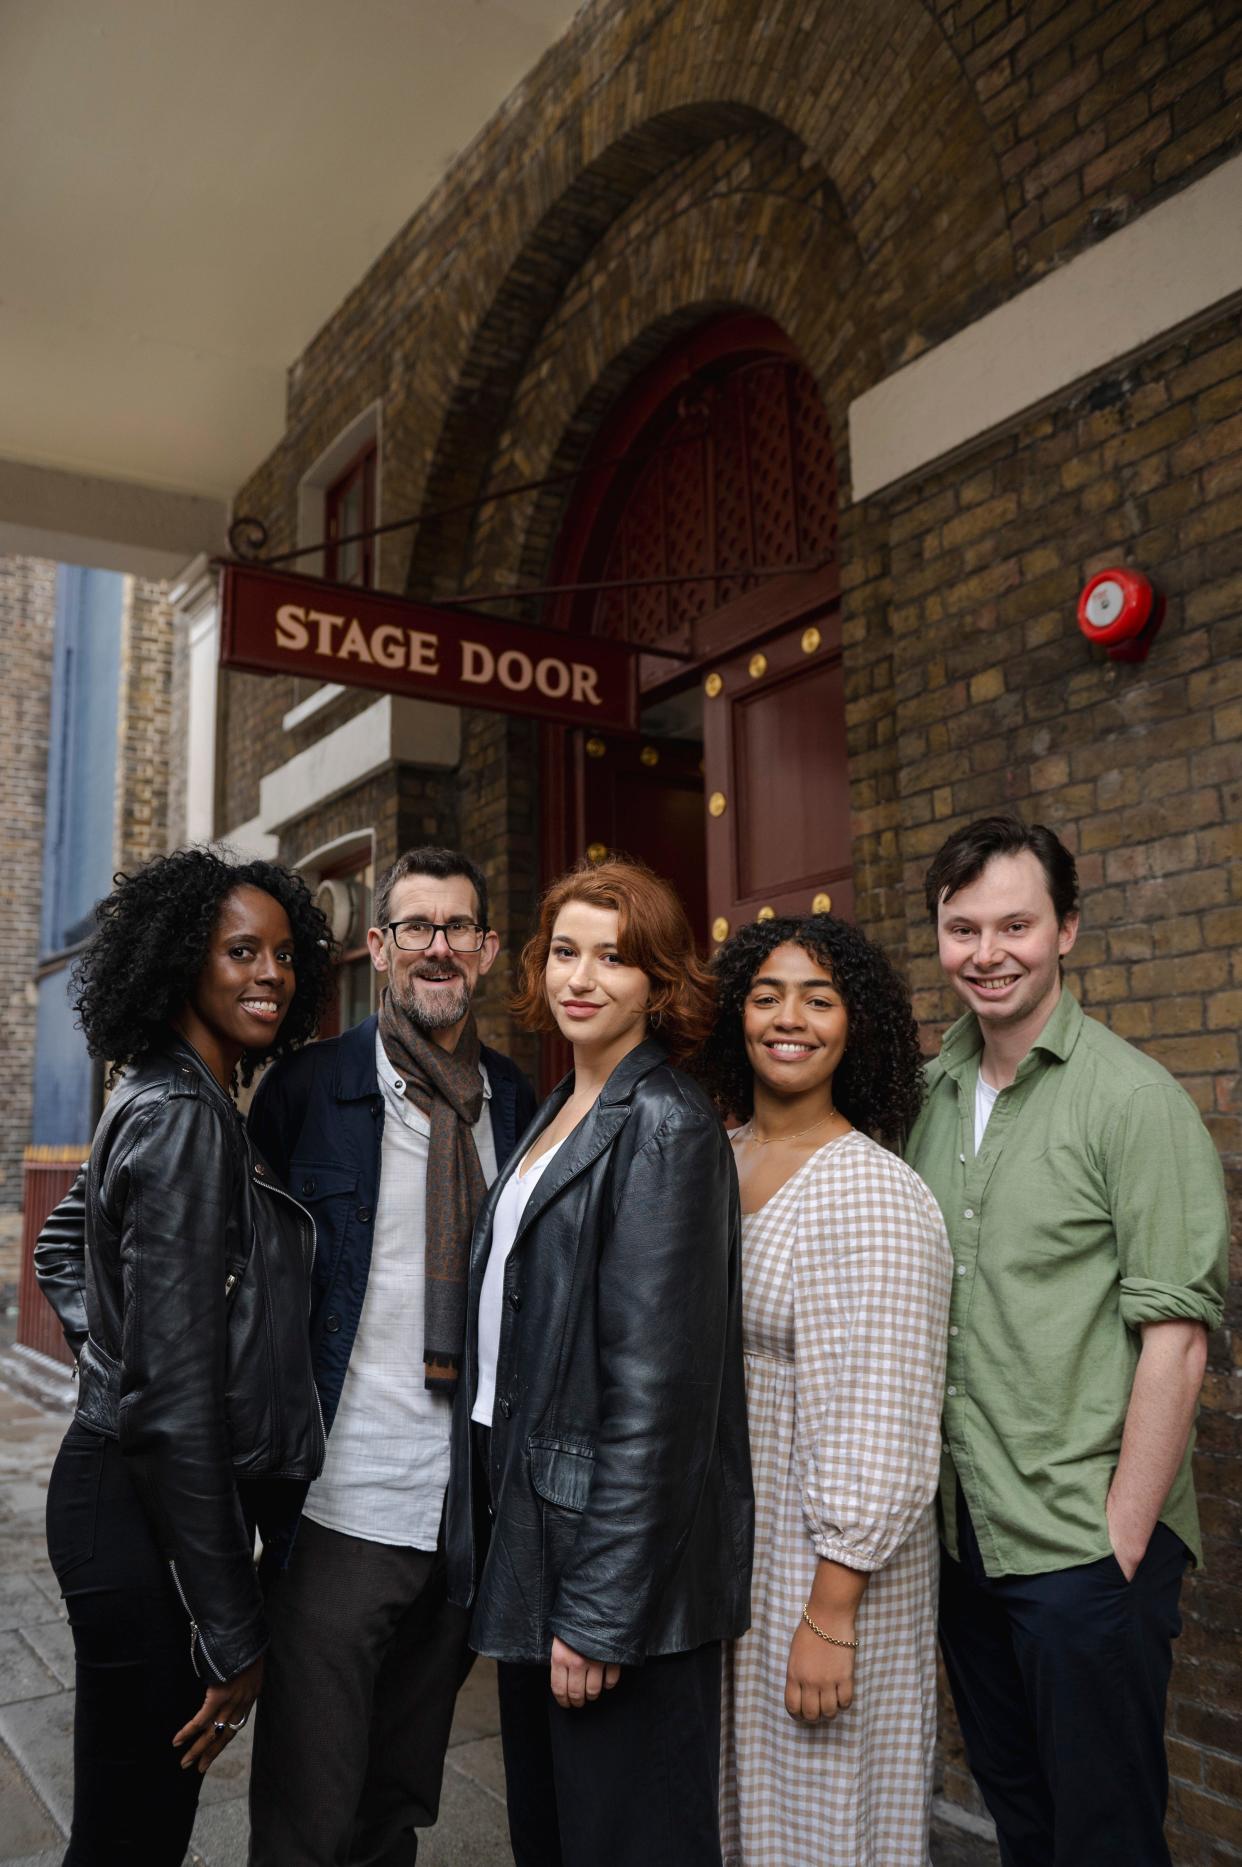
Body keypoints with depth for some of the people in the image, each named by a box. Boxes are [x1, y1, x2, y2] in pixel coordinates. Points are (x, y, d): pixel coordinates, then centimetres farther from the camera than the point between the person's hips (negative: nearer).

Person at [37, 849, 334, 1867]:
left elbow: (67, 1251, 24)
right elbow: (178, 1394, -23)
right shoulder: (185, 1118, -20)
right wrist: (233, 1628, -18)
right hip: (151, 1516, -9)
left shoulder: (159, 1103, 10)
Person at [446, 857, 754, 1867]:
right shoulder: (558, 1111, 9)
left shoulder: (664, 1126, -17)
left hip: (619, 1552, -8)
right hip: (527, 1517, 8)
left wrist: (601, 1609, -19)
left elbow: (656, 1378, -21)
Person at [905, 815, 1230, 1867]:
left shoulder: (1131, 1098, -13)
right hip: (958, 1532, 6)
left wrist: (1121, 1538, -15)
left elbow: (1176, 1337, -15)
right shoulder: (932, 1097, 5)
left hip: (1083, 1545, -5)